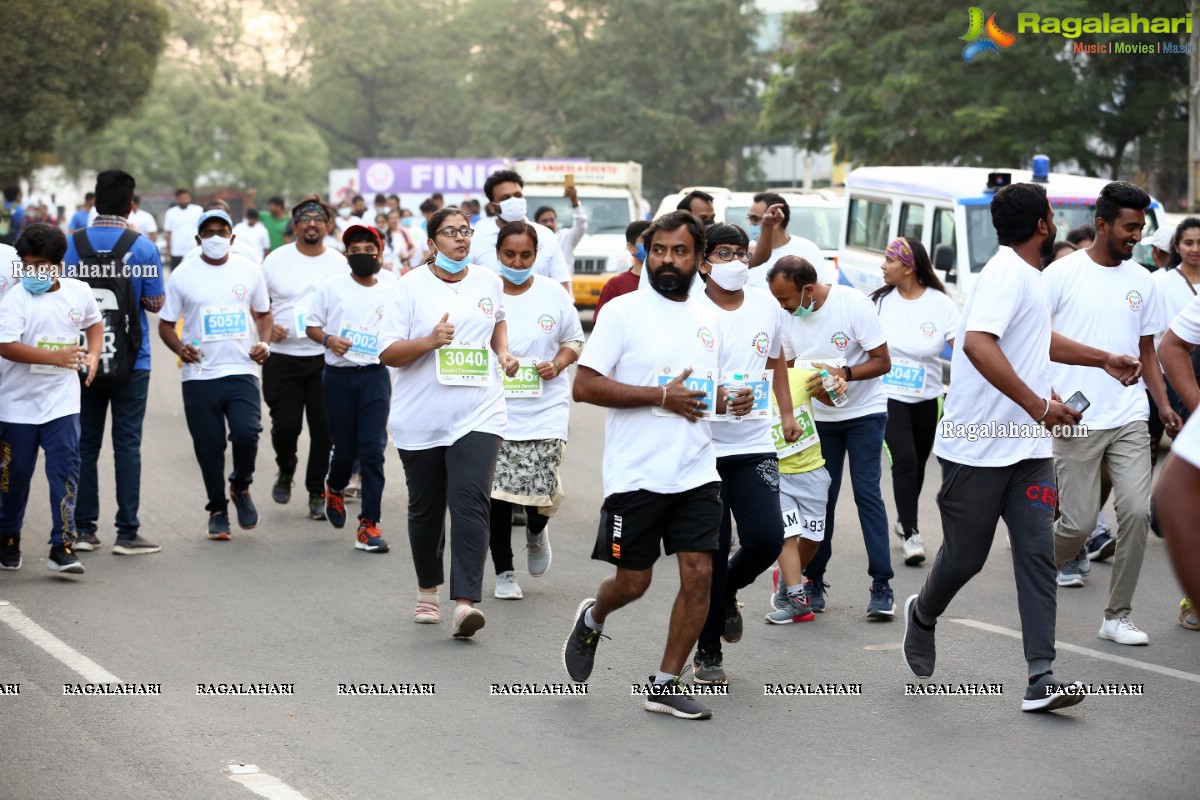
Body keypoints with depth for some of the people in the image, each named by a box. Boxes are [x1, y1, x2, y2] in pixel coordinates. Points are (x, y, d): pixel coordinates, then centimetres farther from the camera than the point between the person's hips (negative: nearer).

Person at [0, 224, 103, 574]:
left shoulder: (79, 292, 1)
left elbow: (95, 323, 21)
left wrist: (93, 356, 2)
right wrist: (56, 357, -29)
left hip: (62, 403, 2)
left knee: (65, 469, -8)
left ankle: (62, 547, -7)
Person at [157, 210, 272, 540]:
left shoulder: (249, 270, 6)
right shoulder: (183, 275, 2)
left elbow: (263, 313, 16)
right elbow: (165, 324, 6)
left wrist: (264, 342, -3)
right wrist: (179, 347, -14)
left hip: (241, 370, 0)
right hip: (199, 375, 0)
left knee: (246, 433, -18)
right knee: (209, 447, 3)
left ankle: (241, 488, 11)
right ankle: (217, 510, 21)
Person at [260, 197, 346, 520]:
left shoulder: (339, 263, 5)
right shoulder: (277, 260, 3)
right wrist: (267, 327, -9)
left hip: (326, 357, 0)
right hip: (283, 357, 0)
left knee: (324, 428, -1)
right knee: (285, 424, -3)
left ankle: (317, 493, 12)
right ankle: (285, 471, 28)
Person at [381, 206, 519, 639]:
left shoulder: (488, 281, 8)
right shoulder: (411, 286, -3)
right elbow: (388, 354, -5)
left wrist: (503, 352, 11)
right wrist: (430, 341, -21)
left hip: (477, 415, 1)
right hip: (420, 419, -1)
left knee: (471, 503, -15)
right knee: (425, 510, 10)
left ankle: (465, 602, -22)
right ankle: (427, 591, 32)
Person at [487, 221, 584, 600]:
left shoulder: (553, 294, 1)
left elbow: (574, 340, 12)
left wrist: (557, 364, -7)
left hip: (545, 409, 0)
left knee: (543, 491, -9)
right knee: (497, 494, -1)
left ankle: (537, 532, 28)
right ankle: (504, 572, 18)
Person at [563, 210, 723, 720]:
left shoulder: (707, 320, 13)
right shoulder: (623, 311, -5)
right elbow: (585, 386, -13)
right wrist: (661, 396, -17)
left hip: (697, 473, 5)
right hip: (636, 475, -5)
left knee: (699, 575, -3)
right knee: (633, 582, 3)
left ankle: (666, 686, 8)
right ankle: (592, 620, 38)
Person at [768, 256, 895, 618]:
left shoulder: (853, 304, -19)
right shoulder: (789, 315, -5)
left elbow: (882, 361, -16)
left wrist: (842, 374, -31)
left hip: (864, 412, -4)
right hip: (819, 416, 4)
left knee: (867, 493, -10)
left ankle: (881, 586, -9)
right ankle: (814, 581, 13)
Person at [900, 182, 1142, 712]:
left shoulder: (1029, 277, 16)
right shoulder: (1007, 273, -15)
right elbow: (977, 344, -32)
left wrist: (1103, 360, 40)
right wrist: (1037, 404, -34)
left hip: (1028, 448, 8)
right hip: (977, 447, -8)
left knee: (1037, 554, -3)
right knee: (965, 555, 5)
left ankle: (1041, 678, -7)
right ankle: (923, 615, 36)